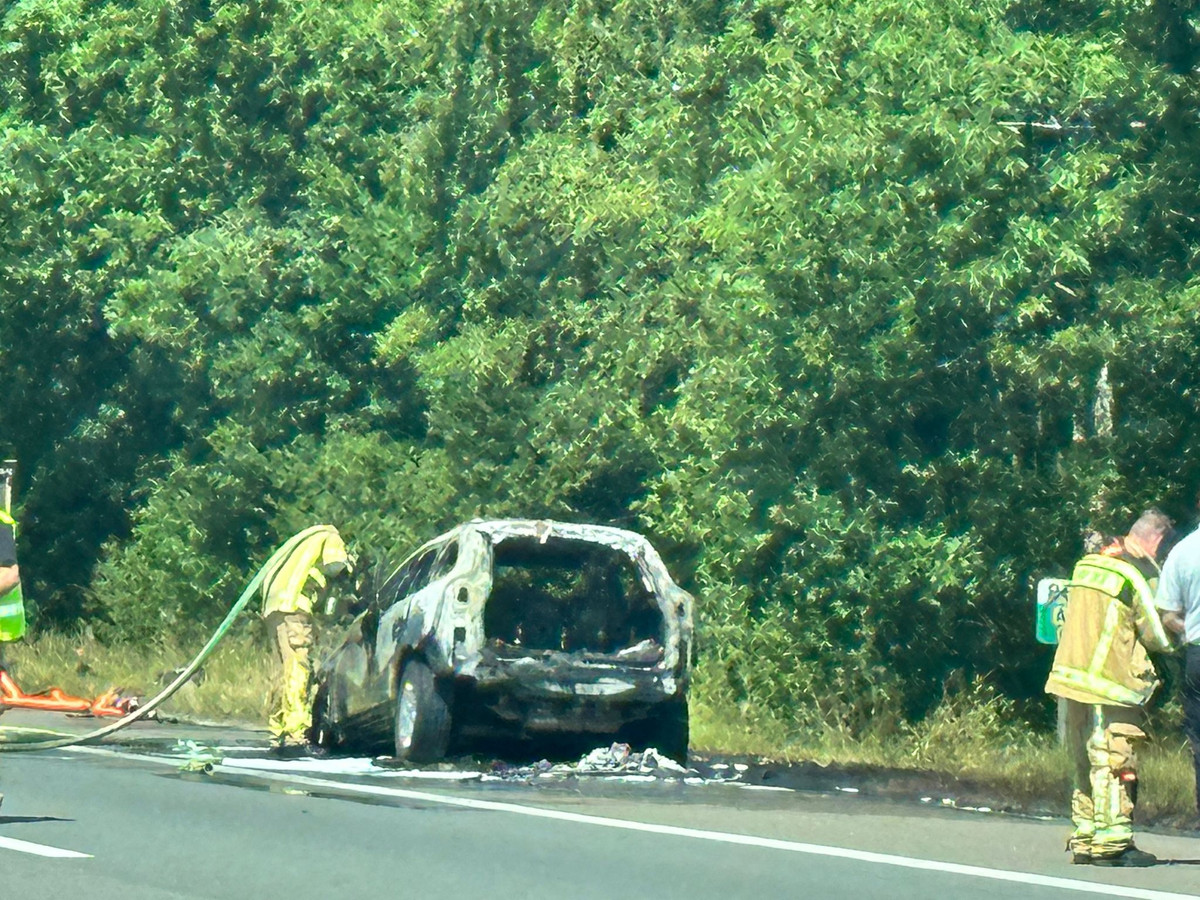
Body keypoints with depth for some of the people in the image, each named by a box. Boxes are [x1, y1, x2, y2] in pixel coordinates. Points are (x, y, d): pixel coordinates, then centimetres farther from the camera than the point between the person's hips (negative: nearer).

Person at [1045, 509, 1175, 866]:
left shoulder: (1089, 563, 13)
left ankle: (1084, 839, 17)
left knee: (1085, 763, 13)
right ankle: (1112, 842, -6)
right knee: (1114, 762, -5)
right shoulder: (1141, 573, -11)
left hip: (1071, 674, 8)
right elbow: (1158, 636, -10)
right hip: (1109, 686, -8)